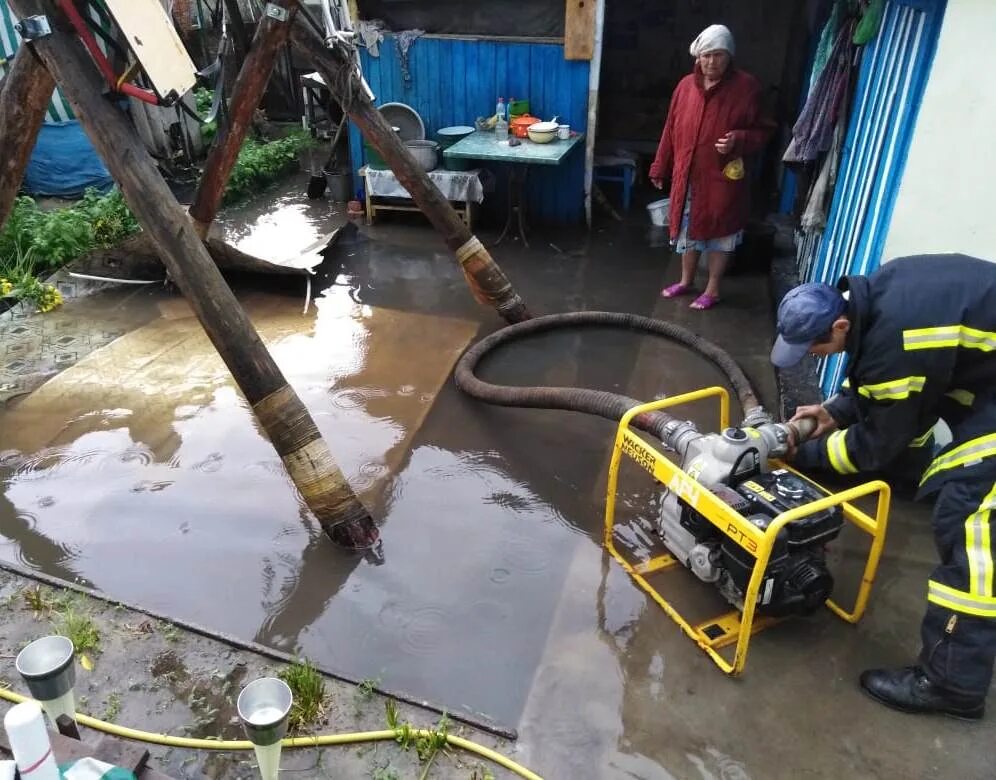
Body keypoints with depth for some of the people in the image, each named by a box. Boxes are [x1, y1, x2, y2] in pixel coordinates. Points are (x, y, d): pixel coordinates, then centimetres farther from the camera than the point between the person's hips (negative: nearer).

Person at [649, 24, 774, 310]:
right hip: (686, 176, 4)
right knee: (687, 230, 16)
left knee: (718, 234, 7)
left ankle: (712, 290, 21)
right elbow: (671, 130, 9)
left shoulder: (747, 87, -10)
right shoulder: (686, 85, 2)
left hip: (722, 179, -4)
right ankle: (686, 281, 35)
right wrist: (660, 167, 11)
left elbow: (763, 131, -5)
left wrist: (739, 140, -25)